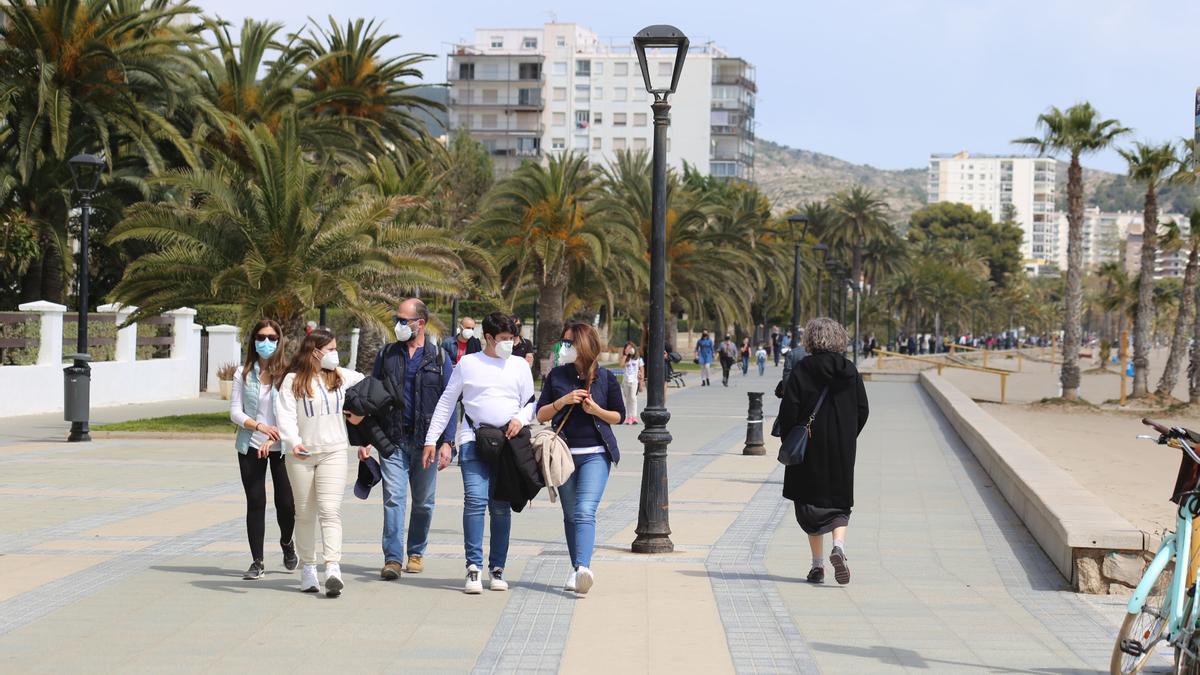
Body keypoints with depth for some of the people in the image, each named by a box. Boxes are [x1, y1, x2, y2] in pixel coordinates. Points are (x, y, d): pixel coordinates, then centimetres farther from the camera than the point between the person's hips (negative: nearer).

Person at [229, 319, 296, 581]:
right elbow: (235, 411, 2)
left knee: (286, 503, 0)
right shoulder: (244, 373, 3)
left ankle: (287, 542, 32)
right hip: (251, 446, 1)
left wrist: (273, 438, -17)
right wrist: (260, 426, -14)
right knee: (255, 502, 1)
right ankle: (257, 562, 9)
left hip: (281, 446, -1)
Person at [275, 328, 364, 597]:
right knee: (305, 514, 9)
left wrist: (359, 411, 23)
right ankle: (307, 568, 20)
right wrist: (293, 442, -29)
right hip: (301, 454, -1)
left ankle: (333, 569, -22)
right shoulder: (293, 381, -4)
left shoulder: (342, 377, 8)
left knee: (330, 510, -13)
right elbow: (286, 415, -14)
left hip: (333, 452, 1)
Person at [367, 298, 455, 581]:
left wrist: (447, 441, -7)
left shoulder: (439, 358, 4)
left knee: (423, 502, 9)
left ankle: (416, 552, 24)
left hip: (426, 441, 0)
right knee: (393, 498, -10)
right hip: (392, 440, 0)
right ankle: (393, 558, -11)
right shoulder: (386, 356, 9)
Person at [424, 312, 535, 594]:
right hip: (474, 440, -2)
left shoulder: (520, 365, 13)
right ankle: (473, 568, -14)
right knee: (475, 500, -16)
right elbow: (446, 402, 10)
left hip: (508, 443, 2)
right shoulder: (468, 363, 7)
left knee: (501, 506, 4)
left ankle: (497, 569, 11)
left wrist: (520, 419, -6)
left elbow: (531, 403, 17)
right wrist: (431, 440, 5)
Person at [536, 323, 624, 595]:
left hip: (596, 455, -3)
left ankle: (583, 567, -31)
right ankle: (577, 569, 19)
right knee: (570, 514, 9)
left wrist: (596, 410, -11)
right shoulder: (556, 376, 6)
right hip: (563, 453, 3)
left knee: (585, 511, -18)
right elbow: (541, 415, 4)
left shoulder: (605, 378, 0)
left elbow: (619, 416, 8)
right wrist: (562, 401, -13)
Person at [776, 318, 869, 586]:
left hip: (810, 449, -2)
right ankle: (839, 546, -15)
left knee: (810, 504, 8)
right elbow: (863, 410, 4)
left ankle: (818, 564, 7)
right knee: (839, 502, 12)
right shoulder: (850, 371, 2)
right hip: (843, 450, 2)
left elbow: (789, 410, -11)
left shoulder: (802, 370, -8)